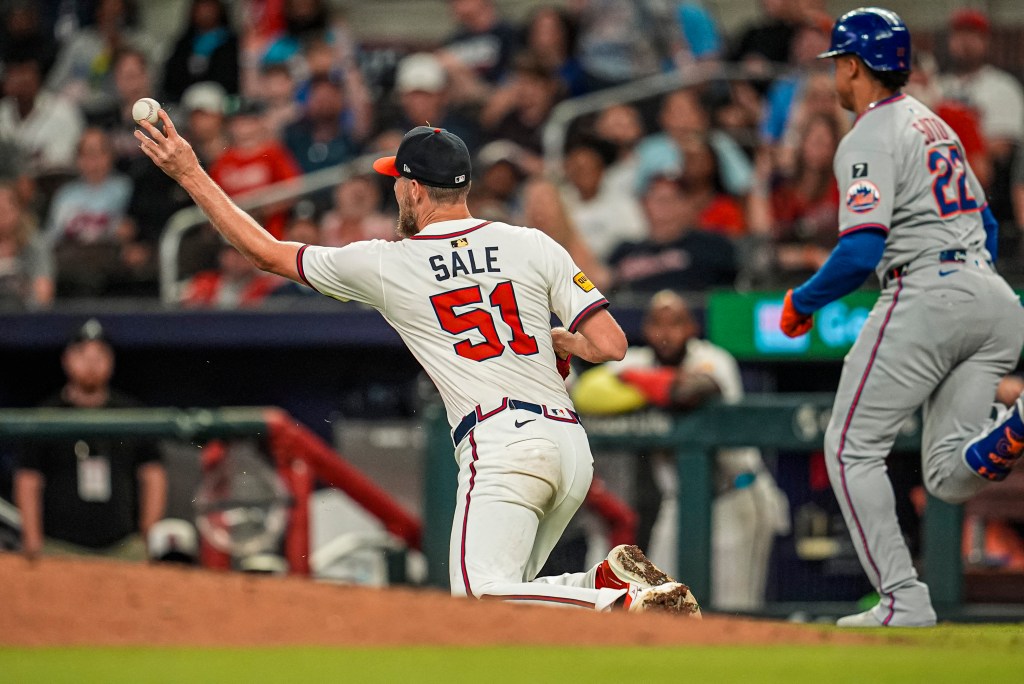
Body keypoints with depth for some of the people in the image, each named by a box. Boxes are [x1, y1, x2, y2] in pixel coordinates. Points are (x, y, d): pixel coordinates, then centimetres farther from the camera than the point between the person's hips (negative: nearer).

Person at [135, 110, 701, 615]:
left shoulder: (385, 266, 5)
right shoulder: (533, 247, 11)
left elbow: (264, 251, 16)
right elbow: (610, 345, 5)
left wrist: (189, 174, 24)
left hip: (500, 443, -6)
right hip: (573, 445, 6)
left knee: (480, 600, -15)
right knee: (503, 596, 16)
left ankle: (628, 602, -34)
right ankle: (613, 578, -10)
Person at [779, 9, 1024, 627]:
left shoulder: (870, 139, -5)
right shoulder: (935, 125, 24)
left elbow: (861, 252, -16)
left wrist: (803, 301, -1)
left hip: (925, 292, -8)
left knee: (852, 449, 4)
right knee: (950, 476, 5)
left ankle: (904, 600, -5)